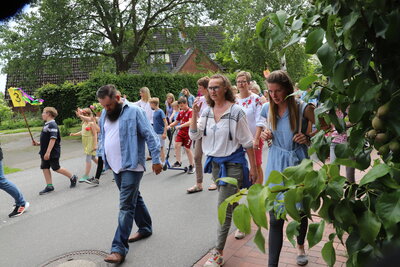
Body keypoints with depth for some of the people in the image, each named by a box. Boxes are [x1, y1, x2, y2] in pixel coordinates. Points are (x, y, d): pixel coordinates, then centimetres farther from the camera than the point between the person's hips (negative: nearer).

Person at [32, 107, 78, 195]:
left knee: (56, 168, 1)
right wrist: (38, 143, 10)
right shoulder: (46, 125, 12)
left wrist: (48, 152, -27)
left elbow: (53, 139, -25)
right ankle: (49, 186, 14)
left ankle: (72, 177, 17)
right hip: (45, 152, 9)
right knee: (45, 168, 7)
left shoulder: (52, 125, -18)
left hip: (52, 153, -9)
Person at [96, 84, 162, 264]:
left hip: (131, 166, -7)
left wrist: (156, 160, -13)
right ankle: (145, 228, 38)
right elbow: (103, 136, 20)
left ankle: (119, 248, -3)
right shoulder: (105, 114, 9)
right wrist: (105, 158, 19)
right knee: (134, 198, 20)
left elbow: (150, 136, -13)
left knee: (126, 205, -7)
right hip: (115, 166, 8)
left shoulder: (134, 111, -13)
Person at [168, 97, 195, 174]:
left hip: (188, 133, -6)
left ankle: (192, 166, 14)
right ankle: (178, 162, 2)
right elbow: (176, 122, 18)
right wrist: (169, 126, 2)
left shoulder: (190, 111, -12)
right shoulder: (181, 112, 10)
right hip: (181, 132, 6)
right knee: (177, 145, -10)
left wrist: (180, 126, -30)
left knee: (187, 148, 0)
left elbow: (190, 122, -25)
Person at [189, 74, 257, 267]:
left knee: (224, 209, -6)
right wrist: (194, 114, -14)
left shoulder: (236, 112, -14)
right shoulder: (206, 111, 2)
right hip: (215, 162, 6)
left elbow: (247, 142, -9)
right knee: (230, 202, 22)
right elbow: (194, 135, -1)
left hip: (232, 163, -6)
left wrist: (253, 168, -6)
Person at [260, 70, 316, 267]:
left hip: (297, 162, -2)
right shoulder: (267, 108, 1)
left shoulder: (303, 108, -11)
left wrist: (308, 138, -18)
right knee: (275, 217, -1)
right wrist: (265, 134, -3)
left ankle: (300, 247, 46)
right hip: (276, 164, 2)